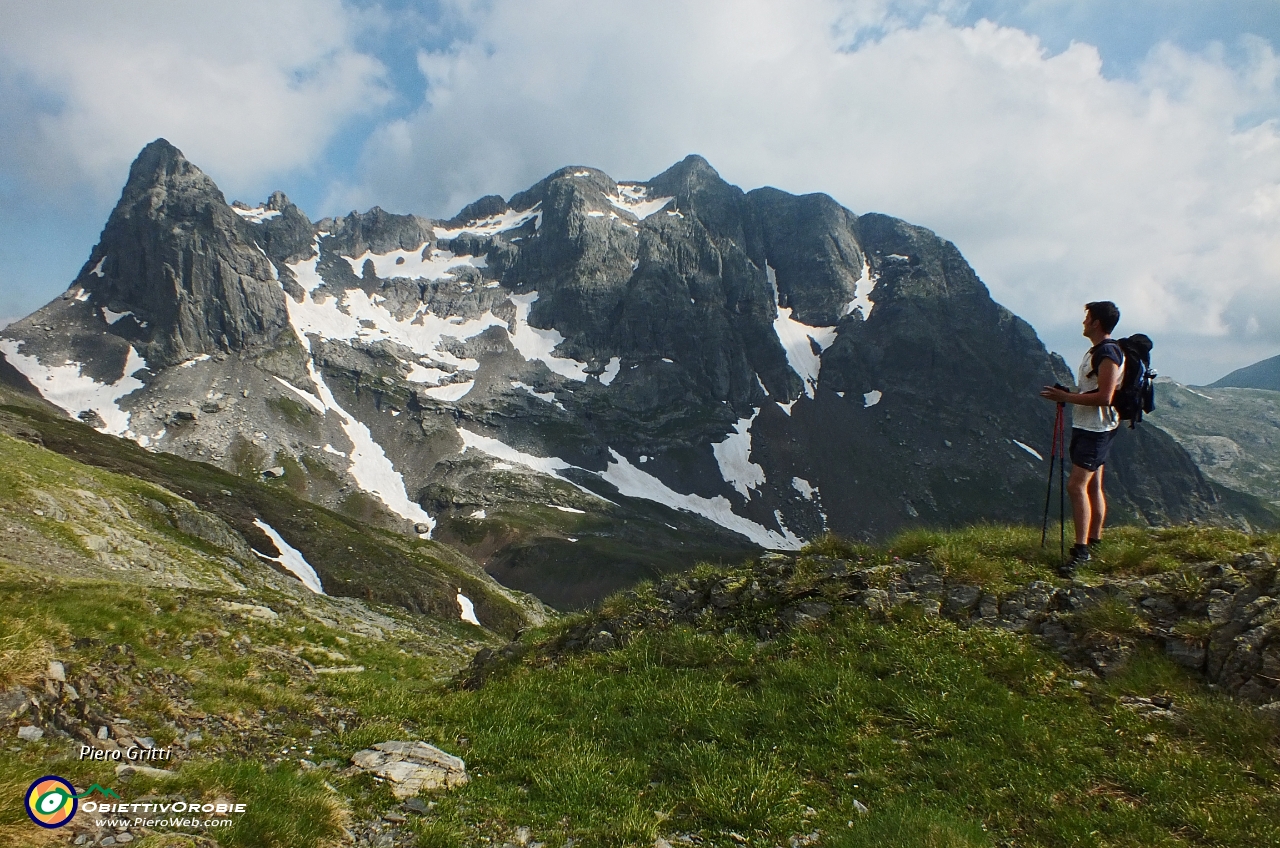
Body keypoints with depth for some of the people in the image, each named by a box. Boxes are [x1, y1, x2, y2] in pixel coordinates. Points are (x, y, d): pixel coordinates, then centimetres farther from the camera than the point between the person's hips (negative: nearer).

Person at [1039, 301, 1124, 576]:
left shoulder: (1108, 353, -16)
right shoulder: (1096, 351, 16)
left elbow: (1104, 397, -24)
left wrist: (1066, 397, -20)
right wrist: (1066, 394, 10)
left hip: (1096, 428, -11)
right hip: (1086, 426, 11)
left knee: (1077, 485, -16)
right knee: (1092, 486, 13)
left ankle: (1081, 550, -16)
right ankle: (1094, 543, 20)